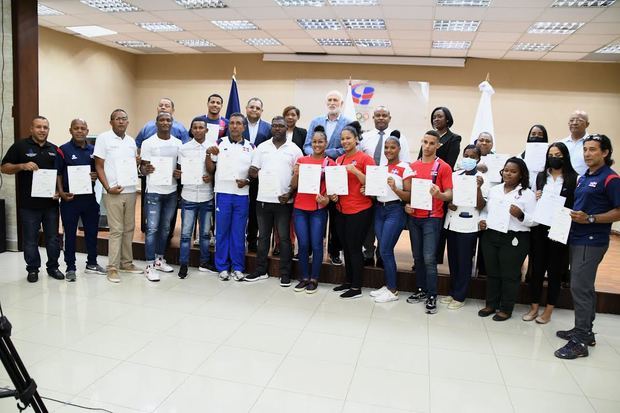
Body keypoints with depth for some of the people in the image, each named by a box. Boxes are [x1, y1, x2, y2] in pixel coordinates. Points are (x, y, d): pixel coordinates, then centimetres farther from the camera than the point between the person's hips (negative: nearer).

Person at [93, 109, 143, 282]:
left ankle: (126, 263, 21)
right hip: (113, 192, -5)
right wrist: (108, 188, -14)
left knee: (129, 228, 10)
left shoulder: (131, 141, 12)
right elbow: (99, 166, -5)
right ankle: (112, 267, 5)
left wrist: (138, 161, -3)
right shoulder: (103, 138, -3)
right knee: (116, 230, -4)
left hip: (130, 191, 5)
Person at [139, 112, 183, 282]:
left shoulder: (178, 143, 8)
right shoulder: (148, 143, -3)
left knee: (165, 228, 13)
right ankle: (150, 265, 2)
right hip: (154, 191, -4)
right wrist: (146, 169, -25)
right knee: (152, 228, -5)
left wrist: (179, 174, -7)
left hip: (171, 191, 4)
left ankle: (159, 260, 26)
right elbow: (142, 167, -2)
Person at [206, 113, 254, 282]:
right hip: (223, 193, 0)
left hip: (242, 195, 1)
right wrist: (209, 155, -10)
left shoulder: (250, 147, 8)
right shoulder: (220, 143, 5)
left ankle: (238, 268, 15)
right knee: (222, 232, 5)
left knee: (239, 233, 6)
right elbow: (211, 170, 6)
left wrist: (247, 181, -8)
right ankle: (223, 267, 15)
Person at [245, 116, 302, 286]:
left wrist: (290, 194, -12)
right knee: (263, 236, 12)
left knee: (284, 238, 5)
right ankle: (260, 270, 22)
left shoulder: (294, 149, 1)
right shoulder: (262, 147, 8)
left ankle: (285, 273, 14)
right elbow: (253, 172, 7)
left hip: (284, 201, -2)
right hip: (263, 199, 3)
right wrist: (252, 172, -17)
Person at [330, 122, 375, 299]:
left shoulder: (365, 158, -8)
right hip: (341, 210, 6)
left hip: (359, 211, -6)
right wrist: (333, 194, 2)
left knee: (354, 248, 0)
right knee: (346, 248, 15)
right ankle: (348, 282, 29)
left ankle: (356, 288, 12)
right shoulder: (339, 160, 9)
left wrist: (354, 170, -22)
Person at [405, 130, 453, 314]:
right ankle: (421, 290, 24)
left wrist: (439, 195, -29)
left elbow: (449, 194, -7)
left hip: (432, 218, -5)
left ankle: (432, 297, 3)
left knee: (429, 259, -7)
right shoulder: (413, 166, 10)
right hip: (413, 217, 5)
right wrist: (406, 205, -1)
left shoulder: (443, 167, -4)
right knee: (418, 257, 12)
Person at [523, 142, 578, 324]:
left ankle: (548, 310, 19)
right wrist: (536, 198, -3)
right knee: (536, 268, 8)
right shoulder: (541, 176, 9)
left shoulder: (573, 178, -4)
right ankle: (534, 307, 20)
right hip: (539, 228, 3)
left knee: (555, 271, 7)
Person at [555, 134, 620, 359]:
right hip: (577, 238, 9)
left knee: (580, 287, -9)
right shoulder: (583, 178, 16)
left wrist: (589, 219, -22)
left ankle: (580, 341, -3)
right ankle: (584, 331, 27)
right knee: (585, 287, 16)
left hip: (592, 241, -9)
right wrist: (571, 214, 5)